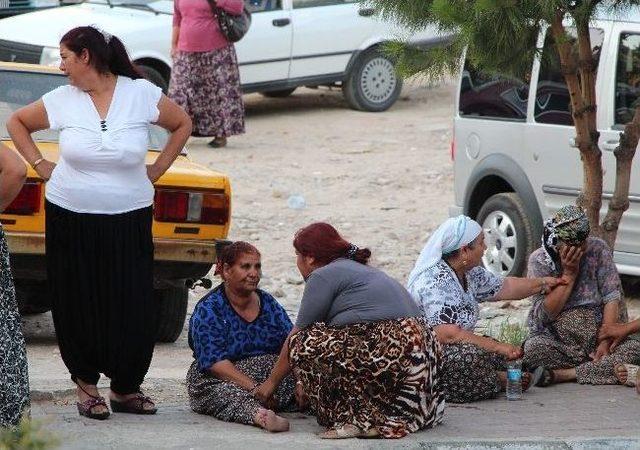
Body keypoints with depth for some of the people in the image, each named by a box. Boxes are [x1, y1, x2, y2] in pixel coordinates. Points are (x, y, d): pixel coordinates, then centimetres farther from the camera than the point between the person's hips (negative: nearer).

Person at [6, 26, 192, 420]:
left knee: (134, 310, -2)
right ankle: (86, 384, 20)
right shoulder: (61, 100, -2)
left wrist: (158, 169, 5)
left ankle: (126, 388, 13)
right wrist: (39, 164, 5)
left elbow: (183, 124, 9)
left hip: (128, 221, -1)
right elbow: (17, 122, 14)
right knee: (79, 307, 4)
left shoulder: (141, 94, -7)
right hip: (71, 220, 1)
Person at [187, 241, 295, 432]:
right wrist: (254, 389, -26)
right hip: (220, 380, -8)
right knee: (226, 394, -41)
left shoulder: (268, 304, 14)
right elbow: (215, 362, -15)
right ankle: (259, 415, -67)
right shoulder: (208, 310, -4)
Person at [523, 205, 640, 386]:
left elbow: (612, 298, -4)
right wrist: (569, 273, -14)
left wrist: (606, 342, -14)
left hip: (596, 339, 2)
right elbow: (545, 315, -11)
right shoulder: (539, 260, -3)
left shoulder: (599, 249, 1)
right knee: (534, 348, -35)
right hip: (556, 342, -2)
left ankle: (557, 375, -26)